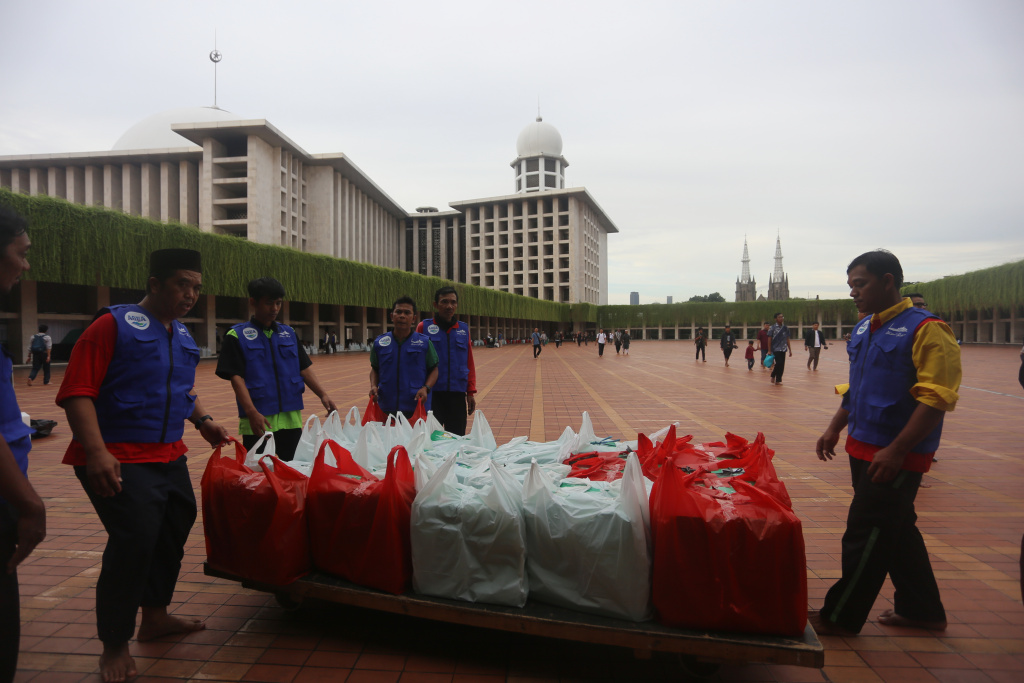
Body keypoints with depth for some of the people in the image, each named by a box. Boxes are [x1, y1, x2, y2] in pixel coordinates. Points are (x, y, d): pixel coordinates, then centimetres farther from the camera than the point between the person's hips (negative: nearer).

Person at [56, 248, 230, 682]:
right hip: (120, 459, -8)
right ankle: (114, 646, 10)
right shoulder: (115, 325, -12)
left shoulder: (183, 337, 13)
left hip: (169, 456, 9)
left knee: (174, 531, 17)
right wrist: (96, 452, -26)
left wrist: (203, 421, 13)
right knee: (135, 541, -10)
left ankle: (154, 614, 39)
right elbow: (77, 391, -18)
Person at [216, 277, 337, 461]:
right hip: (259, 422, -4)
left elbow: (304, 368, 12)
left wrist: (323, 395, -3)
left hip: (292, 420, 4)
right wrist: (252, 413, -20)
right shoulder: (237, 336, -2)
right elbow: (236, 377, -9)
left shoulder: (289, 333, 12)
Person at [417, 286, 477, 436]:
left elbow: (470, 363, 11)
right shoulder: (424, 327, 1)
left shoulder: (464, 329, 10)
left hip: (458, 394, 3)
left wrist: (471, 392, 7)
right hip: (431, 394, -3)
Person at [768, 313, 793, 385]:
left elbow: (787, 340, 14)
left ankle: (778, 380, 13)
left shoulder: (785, 328, 10)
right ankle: (773, 376, 6)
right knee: (779, 363, -15)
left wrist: (790, 350, 12)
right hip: (776, 349, -4)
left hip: (783, 349, 4)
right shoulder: (772, 328, -3)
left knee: (782, 365, 3)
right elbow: (769, 339, -3)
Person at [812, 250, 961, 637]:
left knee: (866, 533, -2)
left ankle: (840, 617, 11)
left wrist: (896, 451, -24)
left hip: (897, 456, -9)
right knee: (896, 528, 18)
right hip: (863, 447, 9)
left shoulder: (925, 329, -16)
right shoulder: (862, 330, 11)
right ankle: (922, 610, 34)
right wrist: (835, 429, 17)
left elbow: (936, 399, -21)